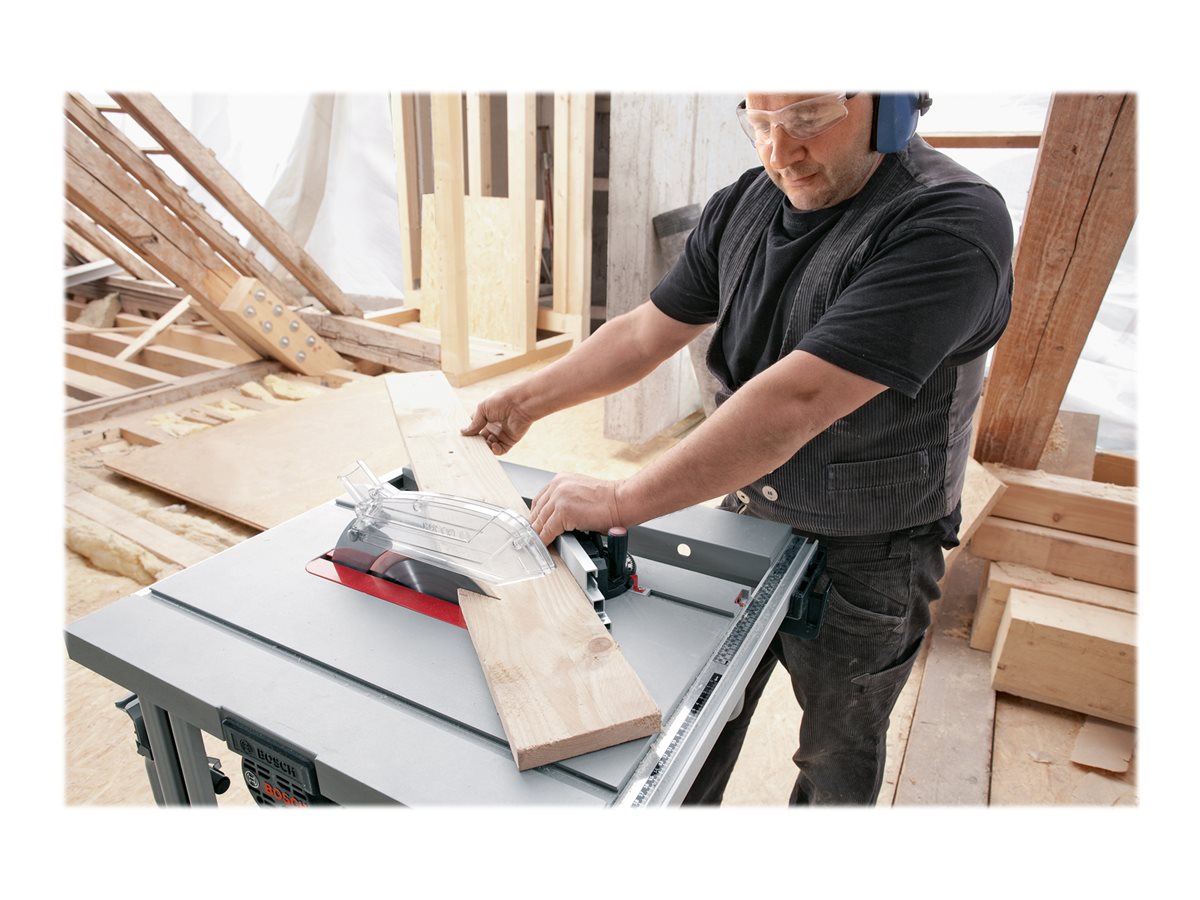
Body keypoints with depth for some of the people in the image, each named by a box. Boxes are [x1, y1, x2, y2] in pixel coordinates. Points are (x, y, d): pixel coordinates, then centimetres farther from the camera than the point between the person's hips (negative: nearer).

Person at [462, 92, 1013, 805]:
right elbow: (647, 332, 3)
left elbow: (798, 399, -35)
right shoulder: (742, 207, -3)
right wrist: (528, 399, 0)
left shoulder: (953, 222, -26)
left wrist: (622, 501, -33)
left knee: (837, 754, 20)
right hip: (745, 517, 5)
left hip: (865, 556, -5)